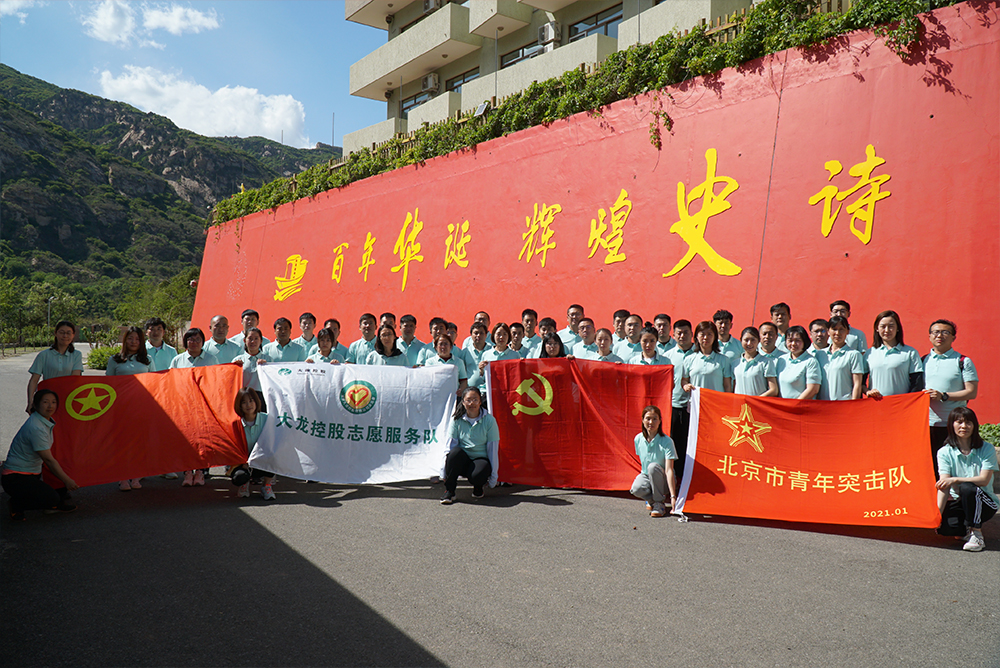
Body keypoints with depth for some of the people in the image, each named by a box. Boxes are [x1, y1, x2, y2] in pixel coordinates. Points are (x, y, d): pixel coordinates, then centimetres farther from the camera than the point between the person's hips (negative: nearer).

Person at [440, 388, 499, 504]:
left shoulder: (489, 420, -4)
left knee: (477, 475, -35)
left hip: (481, 459, -1)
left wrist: (493, 474, -3)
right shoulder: (457, 419, 0)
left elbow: (493, 448, -3)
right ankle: (449, 491, -17)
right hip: (461, 460, 1)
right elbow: (451, 444, -1)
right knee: (455, 452, -33)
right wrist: (445, 470, -7)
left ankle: (478, 486, 7)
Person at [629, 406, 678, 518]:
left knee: (653, 466, -37)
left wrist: (673, 496, -33)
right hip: (645, 475, 3)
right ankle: (651, 499, 3)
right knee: (636, 489, -33)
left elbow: (668, 470, -27)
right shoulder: (638, 439, -5)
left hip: (663, 481, -3)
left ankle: (659, 504, -18)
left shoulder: (666, 441, -20)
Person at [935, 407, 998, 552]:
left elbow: (984, 480, -16)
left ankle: (976, 534, -16)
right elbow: (943, 486, -13)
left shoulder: (986, 449, -6)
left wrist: (955, 479, -26)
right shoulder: (944, 452, -4)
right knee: (944, 527, -29)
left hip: (984, 503, -1)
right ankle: (969, 527, 7)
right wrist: (937, 512, -26)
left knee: (966, 488, -36)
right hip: (958, 502, 1)